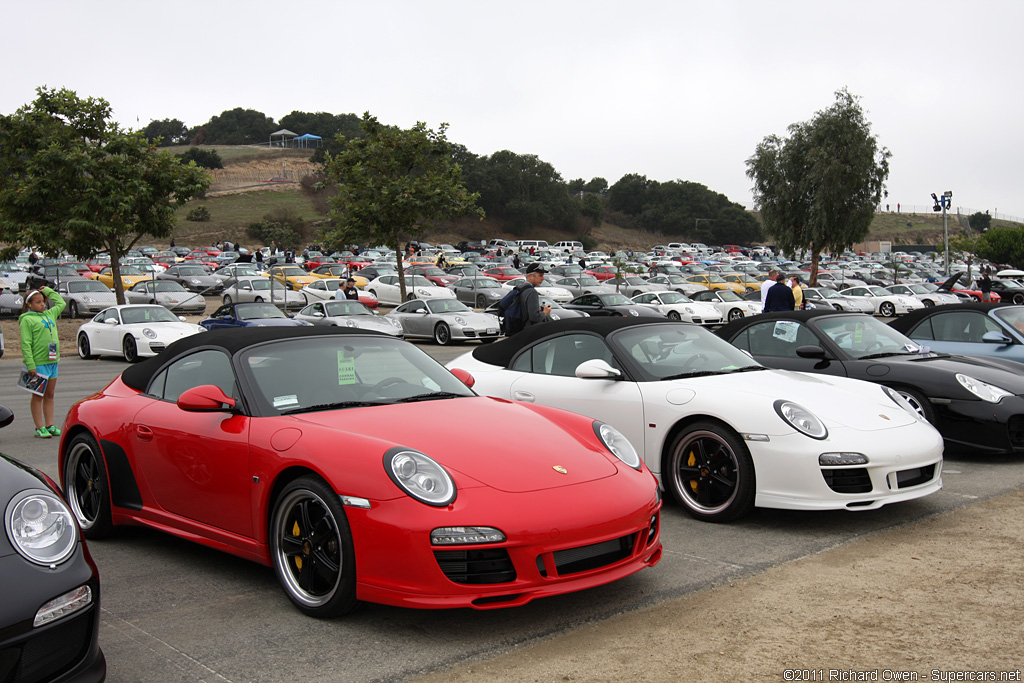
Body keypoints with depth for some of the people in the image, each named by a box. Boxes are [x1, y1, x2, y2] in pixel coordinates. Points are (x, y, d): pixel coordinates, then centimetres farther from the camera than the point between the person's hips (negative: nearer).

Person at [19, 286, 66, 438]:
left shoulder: (49, 314, 14)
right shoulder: (27, 320, -7)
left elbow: (61, 303, 31)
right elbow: (26, 344, -12)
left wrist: (47, 291, 23)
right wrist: (30, 365, -18)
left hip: (53, 361, 7)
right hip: (38, 363, -7)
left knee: (49, 395, 10)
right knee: (38, 396, 0)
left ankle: (50, 425, 15)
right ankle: (40, 427, 4)